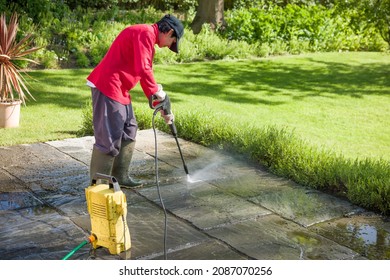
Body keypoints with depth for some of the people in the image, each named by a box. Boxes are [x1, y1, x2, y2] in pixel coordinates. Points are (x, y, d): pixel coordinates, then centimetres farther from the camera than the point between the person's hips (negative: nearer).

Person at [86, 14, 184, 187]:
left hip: (119, 89, 11)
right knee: (109, 138, -8)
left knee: (128, 132, 16)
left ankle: (120, 177, 26)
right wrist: (156, 91, -8)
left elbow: (145, 71, 23)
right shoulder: (146, 33, -13)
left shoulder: (146, 36, 20)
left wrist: (162, 108, 21)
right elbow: (143, 69, -25)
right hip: (107, 87, -11)